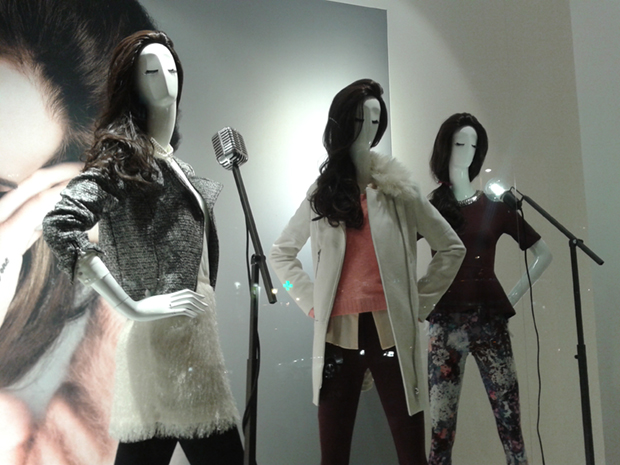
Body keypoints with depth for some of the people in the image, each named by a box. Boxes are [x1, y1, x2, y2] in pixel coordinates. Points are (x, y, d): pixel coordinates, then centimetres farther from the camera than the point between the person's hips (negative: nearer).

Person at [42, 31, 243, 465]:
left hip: (193, 334, 8)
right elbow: (60, 224, -21)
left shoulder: (172, 162, 18)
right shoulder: (124, 154, -7)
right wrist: (133, 306, -21)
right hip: (168, 337, -8)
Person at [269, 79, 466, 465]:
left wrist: (421, 302, 2)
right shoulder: (321, 194, 7)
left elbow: (452, 248, 9)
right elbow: (282, 253, 16)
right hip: (338, 336, 2)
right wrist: (310, 301, 4)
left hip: (392, 333, -1)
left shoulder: (399, 192, 2)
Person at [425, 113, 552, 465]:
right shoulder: (429, 207, 6)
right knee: (441, 425, 1)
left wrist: (515, 295, 7)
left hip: (490, 319, 1)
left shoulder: (496, 206, 9)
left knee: (510, 419, 0)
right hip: (445, 322, -1)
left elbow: (544, 254, 14)